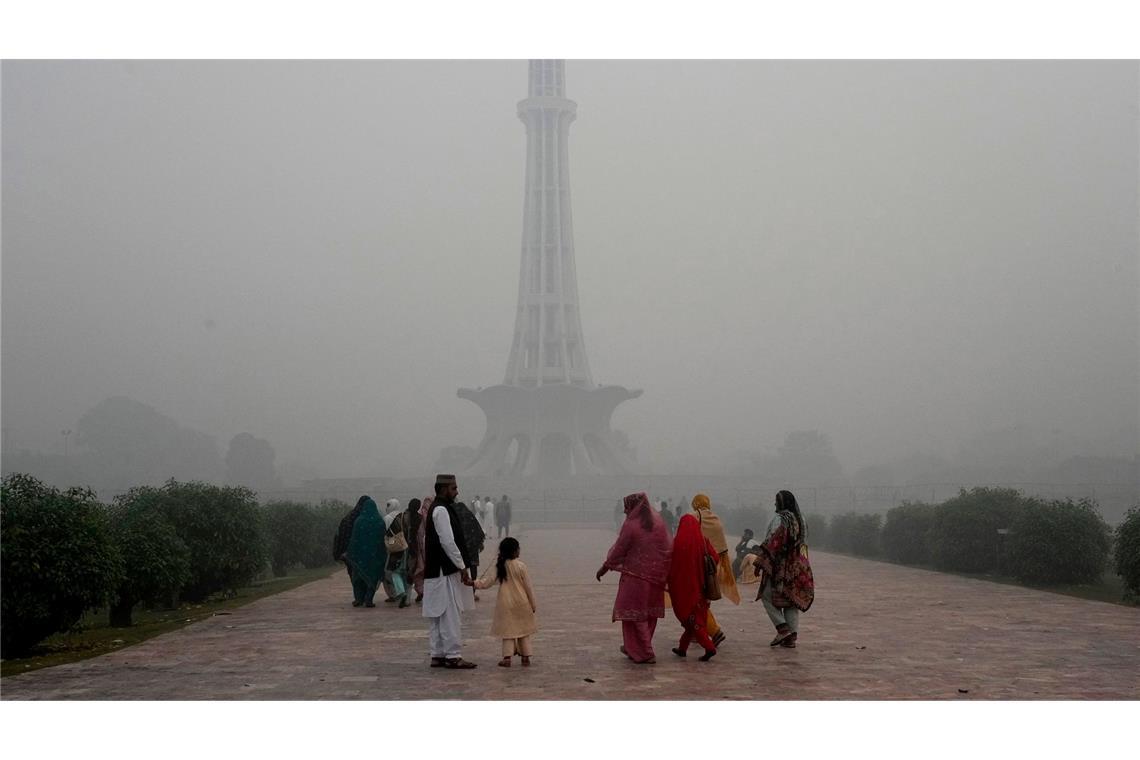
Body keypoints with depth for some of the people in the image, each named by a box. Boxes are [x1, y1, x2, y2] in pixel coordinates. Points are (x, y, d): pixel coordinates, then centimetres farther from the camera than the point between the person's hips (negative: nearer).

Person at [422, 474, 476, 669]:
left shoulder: (436, 508, 17)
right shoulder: (442, 510, -15)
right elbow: (448, 542, -20)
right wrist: (462, 567, -14)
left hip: (436, 570, 10)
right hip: (445, 571, -10)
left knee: (437, 616, 11)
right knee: (450, 615, -6)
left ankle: (437, 655, 15)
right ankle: (452, 656, -3)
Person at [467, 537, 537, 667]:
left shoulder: (499, 565, -4)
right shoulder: (520, 566, -10)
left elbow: (490, 581, -2)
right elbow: (528, 586, -5)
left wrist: (475, 583, 10)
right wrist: (533, 604, 4)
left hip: (506, 603, 1)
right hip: (521, 603, -1)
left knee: (508, 630, 7)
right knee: (523, 629, 11)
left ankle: (507, 657, -4)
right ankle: (525, 657, 12)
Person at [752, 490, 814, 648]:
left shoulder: (780, 519, -13)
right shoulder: (800, 520, 12)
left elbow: (772, 542, -19)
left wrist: (760, 562, -15)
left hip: (780, 567, -8)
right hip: (798, 567, 8)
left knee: (768, 596, 4)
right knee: (792, 600, 10)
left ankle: (782, 628, -7)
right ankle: (792, 637, 8)